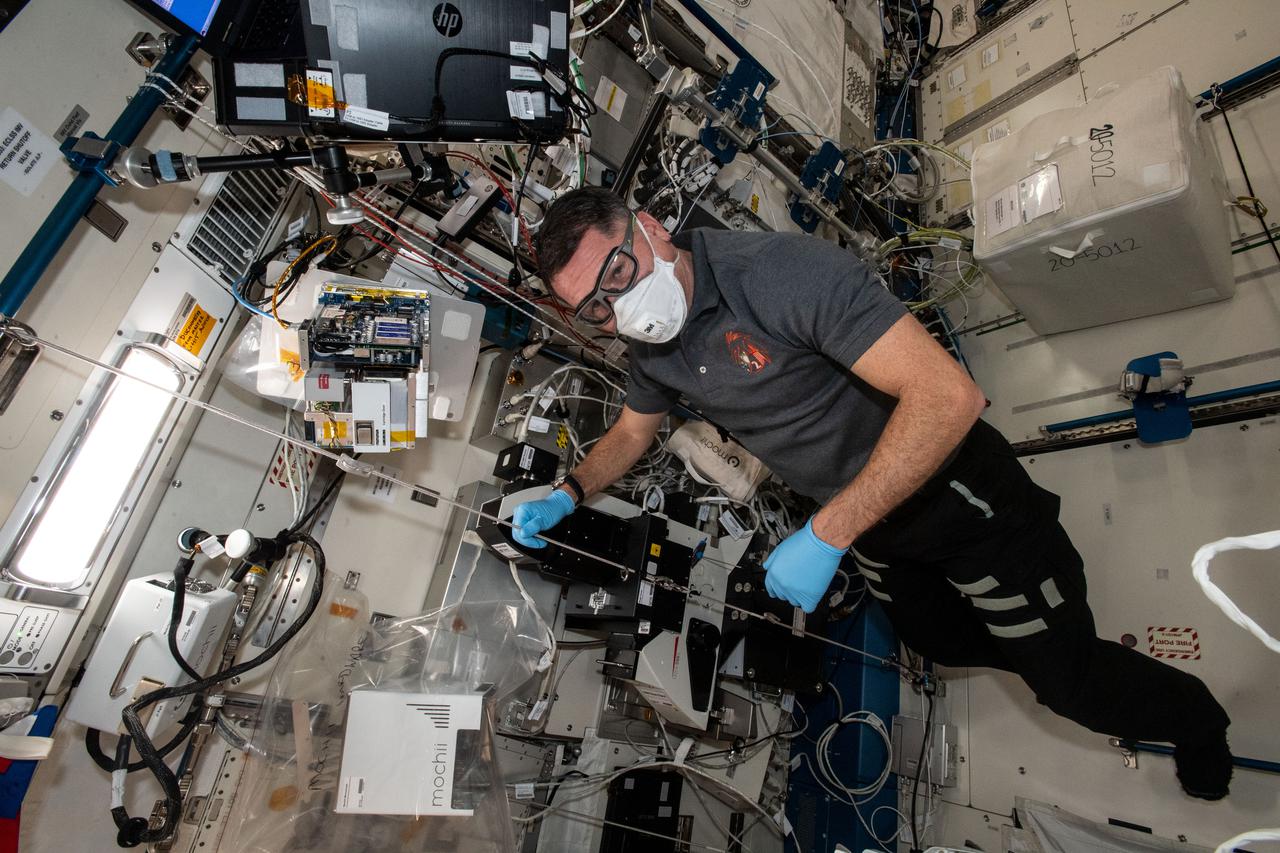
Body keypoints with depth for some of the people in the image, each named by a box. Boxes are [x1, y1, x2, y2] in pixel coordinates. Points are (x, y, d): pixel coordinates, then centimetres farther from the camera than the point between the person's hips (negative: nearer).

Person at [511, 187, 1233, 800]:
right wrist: (568, 495, -4)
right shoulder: (652, 347, -7)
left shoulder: (782, 270, -34)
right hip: (871, 526, 8)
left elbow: (949, 396, -39)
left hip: (954, 491, -7)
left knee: (1065, 675, 8)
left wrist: (824, 536, -38)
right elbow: (633, 430, 12)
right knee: (945, 645, 26)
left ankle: (1191, 717, 44)